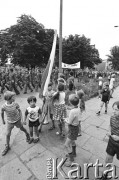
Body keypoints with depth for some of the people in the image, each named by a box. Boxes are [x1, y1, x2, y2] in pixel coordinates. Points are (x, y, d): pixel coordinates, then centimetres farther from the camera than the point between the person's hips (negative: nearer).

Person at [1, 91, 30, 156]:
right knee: (8, 134, 8)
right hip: (10, 122, 0)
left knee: (22, 128, 19)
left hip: (17, 120, 0)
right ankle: (7, 147, 32)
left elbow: (19, 110, -6)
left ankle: (27, 134, 50)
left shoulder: (15, 104, -20)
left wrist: (20, 118, -10)